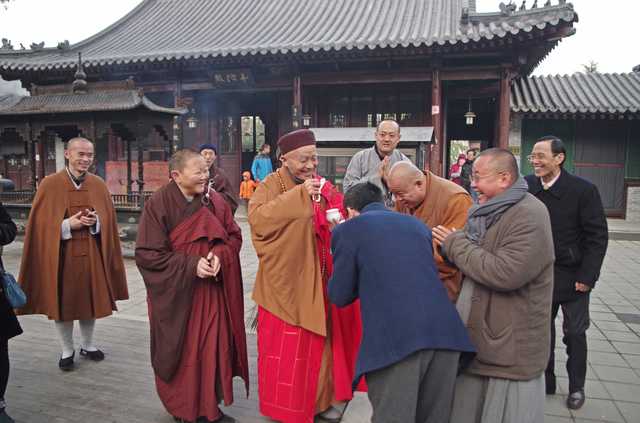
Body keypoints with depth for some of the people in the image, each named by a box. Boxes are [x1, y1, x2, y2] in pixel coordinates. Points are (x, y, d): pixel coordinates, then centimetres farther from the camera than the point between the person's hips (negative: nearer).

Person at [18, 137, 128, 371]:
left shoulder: (99, 184, 4)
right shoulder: (49, 184, -4)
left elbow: (108, 220, 6)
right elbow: (41, 224, -5)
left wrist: (96, 221, -15)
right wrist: (67, 225, -18)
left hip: (91, 254, 2)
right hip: (60, 254, -2)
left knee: (90, 299, 11)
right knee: (62, 302, 7)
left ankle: (88, 345, 30)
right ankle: (67, 350, 24)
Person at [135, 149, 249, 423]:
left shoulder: (215, 201, 1)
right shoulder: (158, 205, -11)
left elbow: (234, 236, 5)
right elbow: (147, 254, -13)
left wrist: (219, 256, -16)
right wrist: (191, 265, -20)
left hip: (213, 292, 4)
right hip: (177, 294, -3)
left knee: (213, 347, 8)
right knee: (183, 352, 7)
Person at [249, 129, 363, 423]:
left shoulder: (324, 187, 8)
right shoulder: (272, 185, -7)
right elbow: (256, 217, -26)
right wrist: (299, 195, -28)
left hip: (320, 280, 5)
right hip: (286, 281, -5)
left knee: (321, 341, 15)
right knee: (286, 346, 4)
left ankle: (322, 398, 33)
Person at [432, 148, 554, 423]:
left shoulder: (528, 216, -19)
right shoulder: (489, 212, 11)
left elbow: (505, 273, -30)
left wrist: (455, 244, -19)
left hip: (510, 351, -9)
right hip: (477, 342, 9)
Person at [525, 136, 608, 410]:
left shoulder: (583, 190, -14)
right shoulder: (528, 187, -5)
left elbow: (598, 236, -12)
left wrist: (587, 276, -14)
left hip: (573, 276, -3)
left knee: (575, 333, 10)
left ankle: (577, 387, 31)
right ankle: (546, 381, 32)